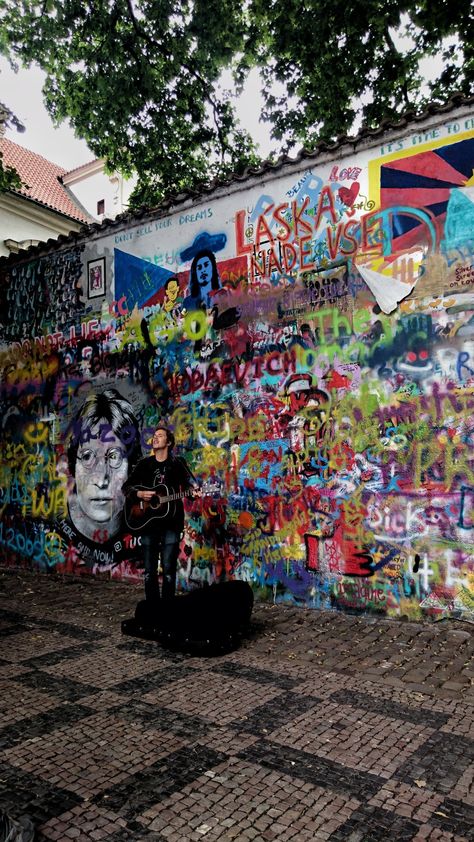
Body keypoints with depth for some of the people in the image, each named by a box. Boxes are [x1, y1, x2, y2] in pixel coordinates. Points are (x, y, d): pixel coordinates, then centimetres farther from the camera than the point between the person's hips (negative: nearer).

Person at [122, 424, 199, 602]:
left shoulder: (178, 463, 3)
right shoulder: (145, 464, 8)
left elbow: (188, 482, -3)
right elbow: (126, 486, 10)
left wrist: (194, 491, -25)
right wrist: (140, 494, -9)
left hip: (171, 523, -2)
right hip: (148, 521, 2)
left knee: (168, 569, -3)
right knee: (149, 570, 6)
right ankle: (151, 606, 18)